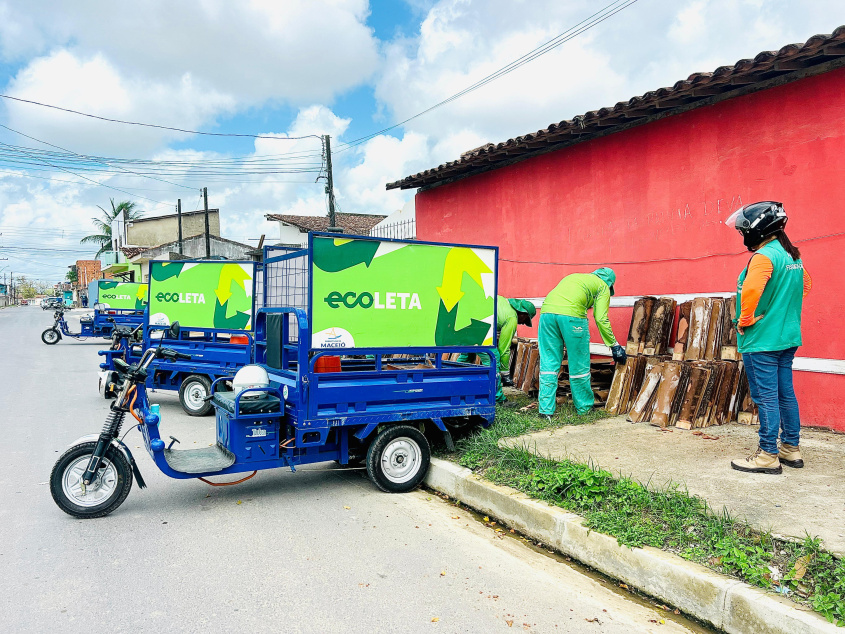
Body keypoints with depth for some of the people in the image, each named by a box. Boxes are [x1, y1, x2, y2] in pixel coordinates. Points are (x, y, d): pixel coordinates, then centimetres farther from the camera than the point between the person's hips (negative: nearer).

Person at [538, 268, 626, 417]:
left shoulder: (574, 276, 37)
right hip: (571, 314, -5)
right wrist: (614, 345, 16)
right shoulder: (603, 286, 20)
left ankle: (546, 409, 10)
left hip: (547, 311, 5)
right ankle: (584, 407, 24)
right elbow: (601, 319, 8)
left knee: (548, 363, 9)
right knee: (579, 364, 10)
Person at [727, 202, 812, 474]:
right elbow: (805, 284, 28)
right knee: (785, 393, 15)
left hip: (762, 339, -9)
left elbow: (750, 291, -30)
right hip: (788, 336, 9)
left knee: (766, 396, -4)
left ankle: (768, 456, 1)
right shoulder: (793, 255, 13)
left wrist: (744, 321, -16)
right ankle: (791, 449, 24)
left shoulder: (764, 256, -17)